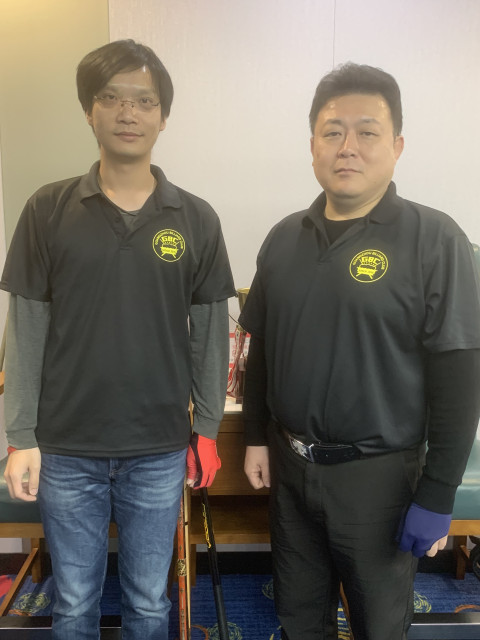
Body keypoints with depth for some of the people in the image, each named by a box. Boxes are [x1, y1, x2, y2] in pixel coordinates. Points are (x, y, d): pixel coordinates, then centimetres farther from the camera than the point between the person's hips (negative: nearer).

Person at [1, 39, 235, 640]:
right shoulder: (49, 210, -3)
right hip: (66, 448, 0)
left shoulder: (196, 220, -2)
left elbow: (210, 334, 1)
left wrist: (207, 429, 1)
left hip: (159, 451, 0)